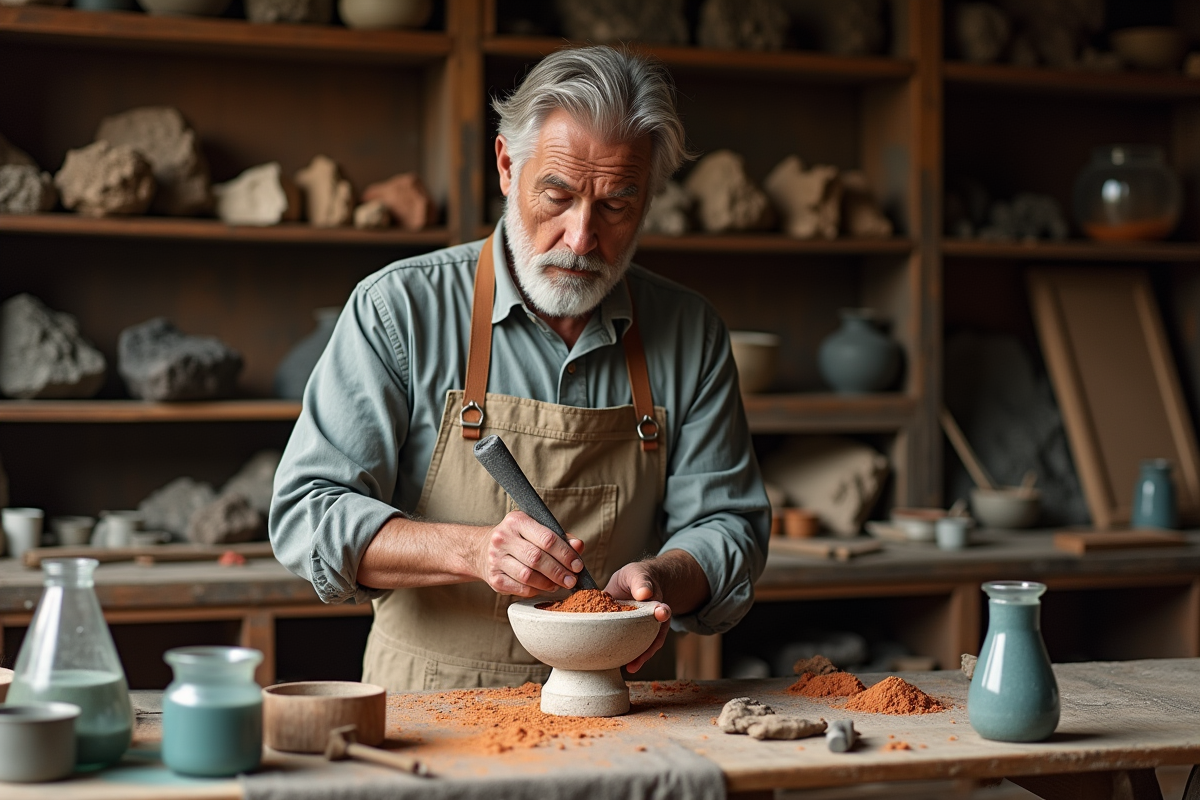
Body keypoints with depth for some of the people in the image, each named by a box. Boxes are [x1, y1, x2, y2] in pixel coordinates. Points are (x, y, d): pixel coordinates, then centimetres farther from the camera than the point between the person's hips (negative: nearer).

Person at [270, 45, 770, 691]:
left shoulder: (691, 335, 5)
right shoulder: (398, 308, -4)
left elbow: (726, 523, 9)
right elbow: (308, 515, -7)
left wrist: (660, 581, -15)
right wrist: (473, 549, -23)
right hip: (428, 710, -4)